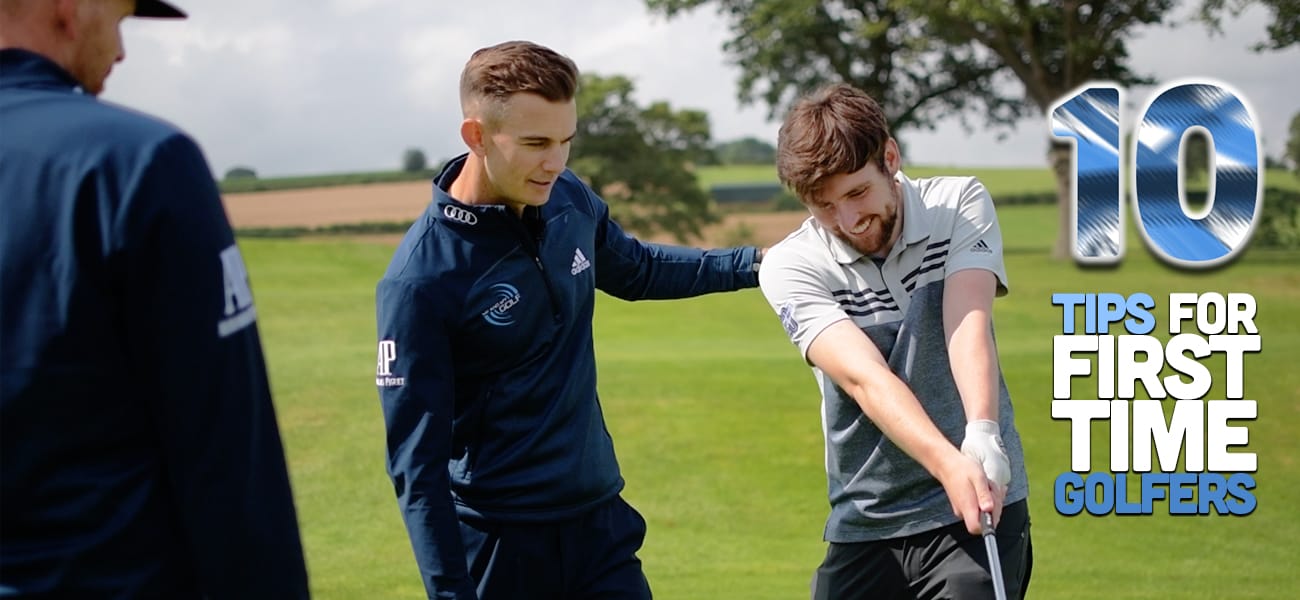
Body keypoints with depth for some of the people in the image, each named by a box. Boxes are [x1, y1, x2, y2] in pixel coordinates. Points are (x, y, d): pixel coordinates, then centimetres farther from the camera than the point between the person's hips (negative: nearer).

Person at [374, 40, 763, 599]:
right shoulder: (420, 278, -19)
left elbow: (635, 270, 22)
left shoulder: (570, 199, -1)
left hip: (602, 523, 5)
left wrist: (752, 264, 18)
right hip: (497, 546, -5)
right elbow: (417, 463, -17)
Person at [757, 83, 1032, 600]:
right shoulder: (790, 267, -9)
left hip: (981, 504, -1)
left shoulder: (961, 204, -4)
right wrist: (948, 464, -40)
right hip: (865, 524, 1)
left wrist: (982, 436, -38)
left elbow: (969, 324, -20)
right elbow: (864, 377, -23)